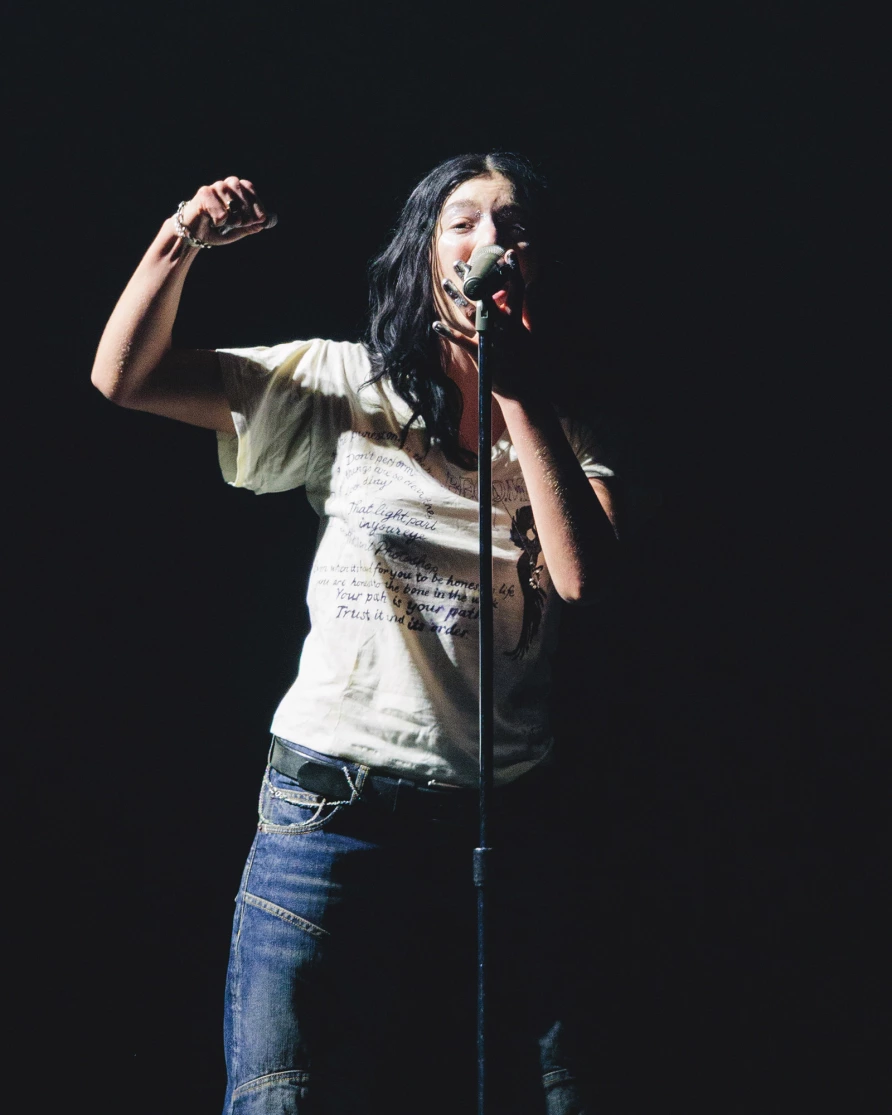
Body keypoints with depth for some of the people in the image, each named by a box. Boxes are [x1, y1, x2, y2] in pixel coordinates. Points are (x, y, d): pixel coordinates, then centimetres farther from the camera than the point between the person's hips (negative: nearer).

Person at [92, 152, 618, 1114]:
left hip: (504, 819, 2)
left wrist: (522, 396, -16)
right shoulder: (345, 391, 4)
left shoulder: (564, 430, 6)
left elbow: (583, 575, -14)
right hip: (334, 810, -1)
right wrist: (178, 244, -14)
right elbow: (123, 378, 0)